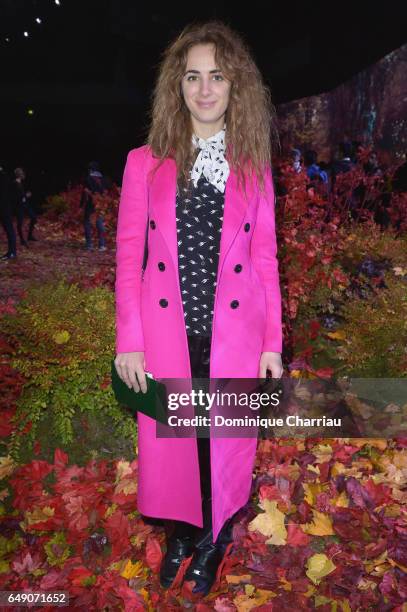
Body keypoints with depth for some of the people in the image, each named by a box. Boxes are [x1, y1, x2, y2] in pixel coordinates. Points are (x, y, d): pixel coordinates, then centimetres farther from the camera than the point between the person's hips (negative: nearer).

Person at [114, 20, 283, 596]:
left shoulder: (253, 168, 4)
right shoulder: (145, 163, 2)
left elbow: (265, 258, 3)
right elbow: (128, 254, 0)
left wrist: (273, 343, 0)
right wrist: (129, 341, -5)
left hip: (234, 332, 0)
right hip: (167, 331, 0)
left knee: (227, 439, 11)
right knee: (169, 439, 12)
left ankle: (215, 539, 40)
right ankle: (181, 533, 41)